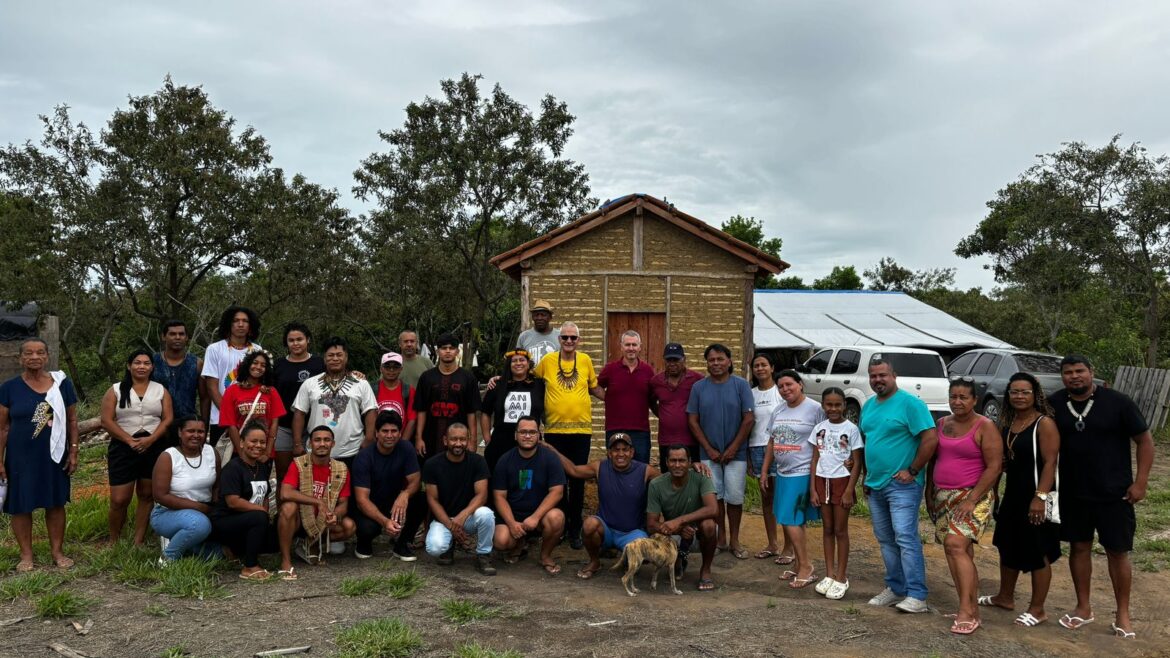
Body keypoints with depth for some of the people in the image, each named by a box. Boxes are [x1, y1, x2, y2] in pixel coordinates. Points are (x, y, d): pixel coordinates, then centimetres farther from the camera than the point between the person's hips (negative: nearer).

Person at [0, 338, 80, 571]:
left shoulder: (62, 384, 0)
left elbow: (71, 421, 5)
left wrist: (73, 451, 1)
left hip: (54, 455, 1)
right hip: (20, 457, -1)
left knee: (56, 503, 8)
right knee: (21, 505, 6)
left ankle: (57, 551, 19)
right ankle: (26, 555, 19)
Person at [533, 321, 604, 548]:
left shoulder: (585, 360, 4)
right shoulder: (547, 361, 0)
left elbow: (595, 388, 17)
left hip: (581, 429, 1)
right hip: (554, 429, -1)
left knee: (578, 480, 6)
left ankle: (575, 530, 16)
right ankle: (560, 524, 24)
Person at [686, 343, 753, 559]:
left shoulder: (741, 385, -4)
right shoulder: (699, 387, 1)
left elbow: (749, 419, -7)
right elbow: (693, 420, 1)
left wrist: (733, 448, -10)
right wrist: (709, 449, -6)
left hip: (735, 453, -2)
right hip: (710, 453, 2)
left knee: (734, 497, 2)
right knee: (715, 496, 8)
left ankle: (734, 541, 16)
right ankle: (721, 537, 22)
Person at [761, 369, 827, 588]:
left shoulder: (814, 409, -10)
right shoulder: (778, 411, 11)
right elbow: (771, 443, 18)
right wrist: (765, 471, 16)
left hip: (803, 473, -7)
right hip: (781, 473, 7)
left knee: (790, 520, -10)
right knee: (793, 521, 10)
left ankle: (807, 567, 1)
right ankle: (800, 565, 21)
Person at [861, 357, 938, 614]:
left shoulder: (910, 403, -12)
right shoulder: (868, 406, 12)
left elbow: (930, 438, -17)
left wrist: (912, 471, -16)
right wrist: (867, 477, 18)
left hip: (901, 485, -8)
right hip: (875, 485, 8)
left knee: (905, 538, -10)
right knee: (885, 540, 13)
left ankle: (917, 596, -5)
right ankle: (896, 588, 23)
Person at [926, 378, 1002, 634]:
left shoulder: (985, 427, -7)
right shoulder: (942, 424, 11)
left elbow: (994, 467, -12)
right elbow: (933, 461, 19)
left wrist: (971, 500, -17)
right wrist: (929, 493, 13)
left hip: (973, 497, -6)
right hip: (943, 498, 6)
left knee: (956, 545, -21)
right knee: (962, 553, 7)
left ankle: (966, 611, -18)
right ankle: (973, 611, 12)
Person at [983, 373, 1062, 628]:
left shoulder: (1044, 423, -13)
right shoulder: (1006, 423, 8)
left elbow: (1050, 463, -19)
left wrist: (1040, 497, -25)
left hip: (1035, 496, -8)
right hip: (1012, 494, 8)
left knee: (1038, 553, 3)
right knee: (1007, 546, 19)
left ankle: (1037, 609, 14)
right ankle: (1005, 596, 35)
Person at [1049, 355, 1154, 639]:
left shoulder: (1117, 402, -10)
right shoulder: (1054, 404, -2)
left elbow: (1145, 440, -4)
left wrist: (1140, 482, -10)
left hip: (1114, 494, -3)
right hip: (1072, 493, 3)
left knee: (1117, 552, 5)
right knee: (1079, 547, 11)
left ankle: (1123, 615, 18)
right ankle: (1084, 608, 25)